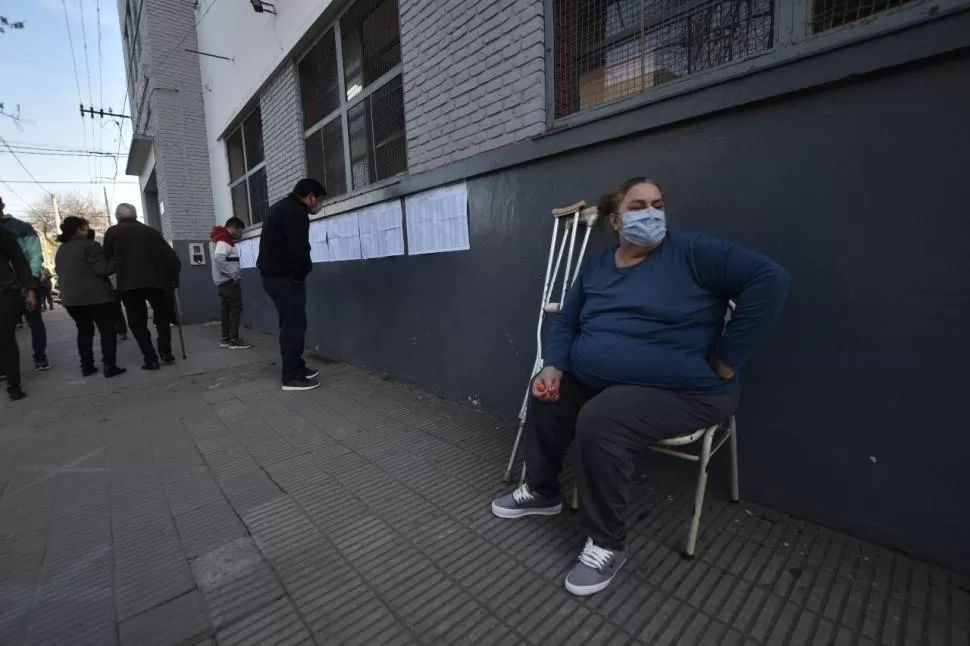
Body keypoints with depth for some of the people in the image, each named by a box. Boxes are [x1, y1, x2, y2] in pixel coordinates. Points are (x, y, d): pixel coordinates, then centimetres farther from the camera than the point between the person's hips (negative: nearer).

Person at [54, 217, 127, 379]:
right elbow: (103, 270, -17)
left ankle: (87, 366, 15)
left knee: (84, 331, 15)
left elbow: (63, 274, 24)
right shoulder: (89, 245, -9)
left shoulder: (60, 251, 17)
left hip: (70, 298, 8)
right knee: (107, 330, -3)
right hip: (96, 296, -8)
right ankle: (109, 366, -8)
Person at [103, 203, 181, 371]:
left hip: (128, 283, -1)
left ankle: (151, 359, 1)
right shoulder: (150, 231, 9)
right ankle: (165, 352, 7)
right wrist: (173, 279, 9)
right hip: (155, 281, 1)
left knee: (137, 322, 7)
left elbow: (107, 258, 6)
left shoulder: (112, 232, 6)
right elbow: (171, 257, 1)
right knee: (162, 317, 17)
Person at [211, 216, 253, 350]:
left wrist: (234, 274, 10)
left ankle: (225, 339, 16)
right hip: (229, 281, -10)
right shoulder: (224, 240, -13)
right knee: (235, 309, -7)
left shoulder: (221, 239, 18)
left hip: (222, 281, 10)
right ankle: (234, 340, -5)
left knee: (226, 309, 11)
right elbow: (218, 258, -27)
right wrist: (234, 275, -24)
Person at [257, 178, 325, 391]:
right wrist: (300, 274, -8)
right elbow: (298, 248, -23)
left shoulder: (283, 207, 20)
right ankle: (292, 377, 1)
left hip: (273, 274, 10)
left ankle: (297, 368, 23)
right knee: (294, 325, -5)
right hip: (284, 277, -10)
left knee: (291, 324, 15)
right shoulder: (296, 212, -13)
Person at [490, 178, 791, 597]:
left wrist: (727, 360, -17)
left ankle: (607, 545, -6)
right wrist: (553, 367, -7)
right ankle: (541, 492, 23)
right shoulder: (596, 267, 8)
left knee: (599, 422, -29)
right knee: (545, 398, 1)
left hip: (684, 391, -6)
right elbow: (565, 323, 12)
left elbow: (769, 279, -17)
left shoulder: (690, 252, -9)